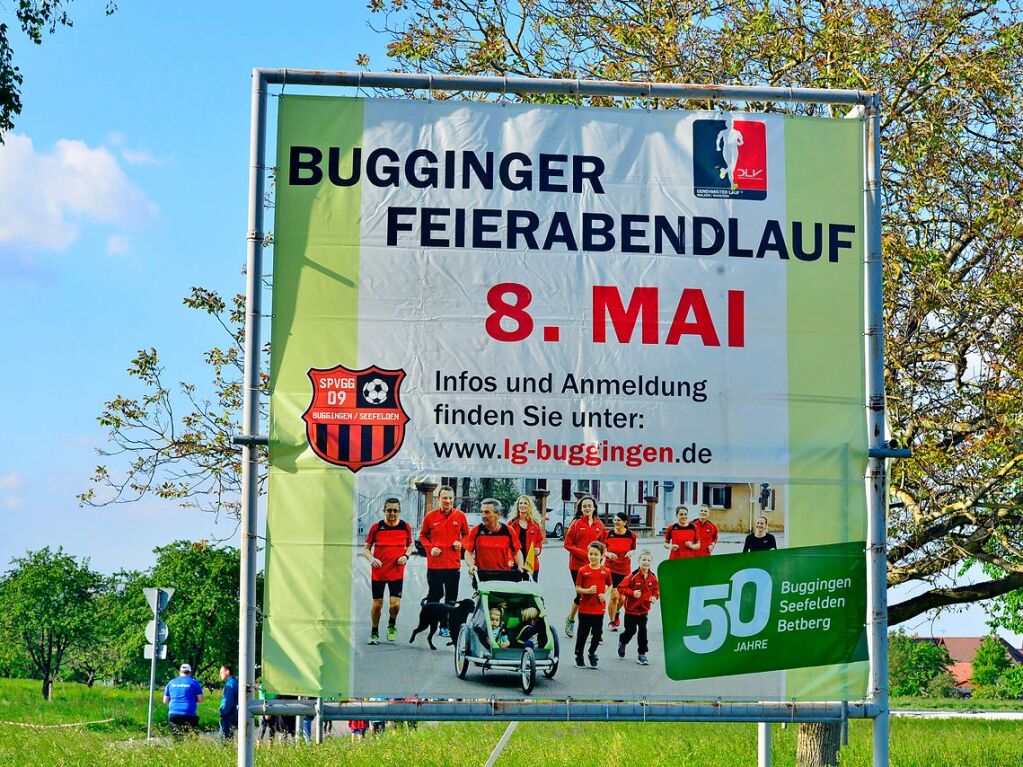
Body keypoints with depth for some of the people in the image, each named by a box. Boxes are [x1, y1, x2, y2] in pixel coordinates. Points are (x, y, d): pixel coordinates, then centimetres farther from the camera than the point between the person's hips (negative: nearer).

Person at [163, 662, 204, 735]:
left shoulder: (171, 683, 11)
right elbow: (200, 699, 0)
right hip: (189, 715, -3)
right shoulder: (194, 682, 2)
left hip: (173, 714, 3)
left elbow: (165, 701, 13)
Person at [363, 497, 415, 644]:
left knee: (395, 604, -11)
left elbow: (411, 544, 17)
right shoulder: (376, 527, -3)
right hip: (378, 572, 0)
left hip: (397, 572, 0)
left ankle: (391, 625, 21)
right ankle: (374, 633, 23)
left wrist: (406, 556, -3)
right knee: (377, 605, 3)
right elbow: (366, 548, 4)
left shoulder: (405, 527, 1)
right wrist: (371, 559, -16)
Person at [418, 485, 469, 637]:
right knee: (434, 595, 7)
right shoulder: (430, 517, -1)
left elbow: (466, 534, 12)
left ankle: (445, 626, 13)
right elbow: (423, 535, 9)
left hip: (453, 563, 1)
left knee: (451, 598, 5)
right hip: (434, 563, -1)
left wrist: (461, 543, -8)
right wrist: (430, 548, -7)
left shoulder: (460, 516, 1)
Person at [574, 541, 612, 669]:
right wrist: (587, 591, -19)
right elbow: (577, 588, -2)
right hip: (585, 608, -2)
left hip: (599, 609, 2)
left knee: (597, 633, 7)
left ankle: (592, 653, 30)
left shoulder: (606, 571, 0)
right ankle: (579, 656, 21)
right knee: (582, 634, 6)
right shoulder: (583, 571, -5)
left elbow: (610, 586, 14)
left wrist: (605, 595, -4)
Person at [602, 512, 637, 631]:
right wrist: (608, 554, -18)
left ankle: (616, 613, 37)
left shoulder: (631, 535, -2)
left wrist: (631, 552, -10)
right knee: (614, 596, -7)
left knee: (622, 598, 3)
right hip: (611, 569, -2)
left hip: (625, 570, 2)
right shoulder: (608, 534, -5)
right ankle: (612, 622, 12)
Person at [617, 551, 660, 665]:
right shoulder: (634, 575, -17)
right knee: (631, 630, 7)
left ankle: (642, 654, 14)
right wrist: (632, 593, -27)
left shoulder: (652, 577, -3)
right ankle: (622, 643, 39)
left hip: (644, 609, 3)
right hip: (631, 609, -3)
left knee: (643, 631, 5)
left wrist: (655, 597, -7)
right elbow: (621, 587, -17)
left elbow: (656, 589, 13)